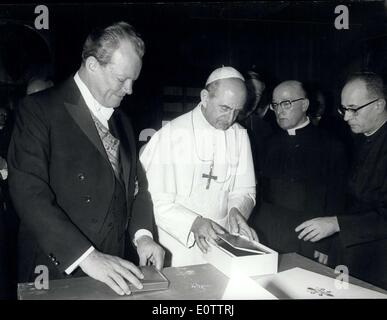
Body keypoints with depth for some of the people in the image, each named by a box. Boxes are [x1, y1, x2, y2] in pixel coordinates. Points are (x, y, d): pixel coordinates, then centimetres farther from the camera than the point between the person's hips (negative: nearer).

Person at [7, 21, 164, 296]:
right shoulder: (39, 110, -10)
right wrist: (85, 255, -25)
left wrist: (142, 233, -5)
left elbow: (136, 183, 12)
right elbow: (29, 192, -19)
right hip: (58, 270, -5)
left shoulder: (122, 121, 11)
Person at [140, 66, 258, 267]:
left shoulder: (240, 135, 5)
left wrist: (237, 209, -12)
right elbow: (157, 201, -11)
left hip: (221, 243, 4)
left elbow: (244, 191, 9)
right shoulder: (170, 135, -9)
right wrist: (193, 223, -24)